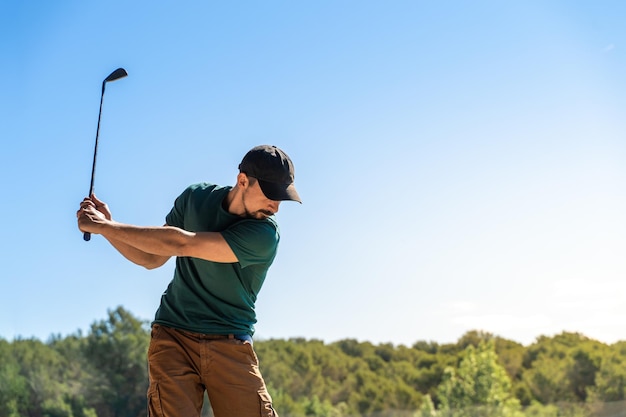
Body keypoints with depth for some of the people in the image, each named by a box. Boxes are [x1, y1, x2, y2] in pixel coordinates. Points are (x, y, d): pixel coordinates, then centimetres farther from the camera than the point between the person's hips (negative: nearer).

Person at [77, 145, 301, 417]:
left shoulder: (265, 235, -15)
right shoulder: (195, 198, 3)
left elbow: (181, 244, -21)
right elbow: (152, 258, 11)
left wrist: (106, 226, -17)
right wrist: (106, 225, -4)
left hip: (230, 347, -2)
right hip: (172, 336, 2)